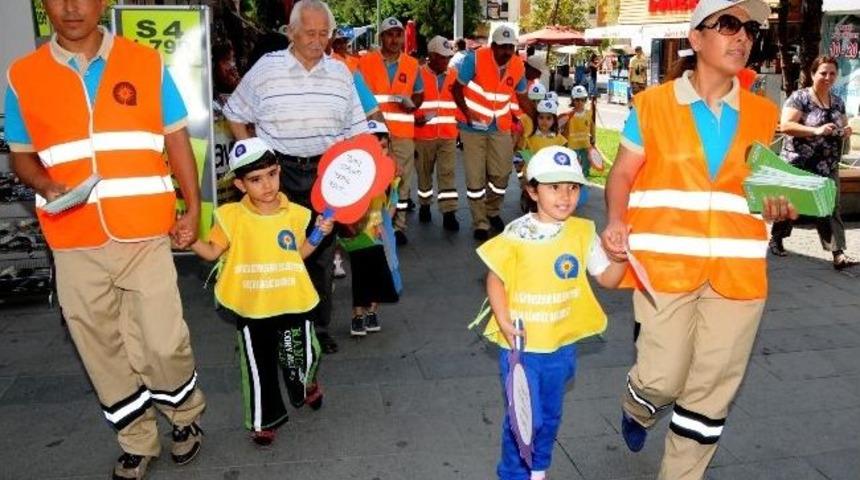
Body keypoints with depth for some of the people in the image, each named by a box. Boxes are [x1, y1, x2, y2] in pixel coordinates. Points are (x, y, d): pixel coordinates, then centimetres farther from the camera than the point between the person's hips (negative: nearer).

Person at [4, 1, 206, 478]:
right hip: (75, 245, 2)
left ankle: (186, 417, 30)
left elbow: (176, 139, 6)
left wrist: (192, 207, 0)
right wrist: (46, 186, -11)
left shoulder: (146, 62, 3)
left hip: (145, 235, -1)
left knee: (164, 343, -1)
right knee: (103, 353, 11)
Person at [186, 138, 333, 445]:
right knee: (258, 368, 11)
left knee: (300, 359, 14)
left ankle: (306, 384, 50)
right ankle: (265, 420, 32)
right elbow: (213, 252, -1)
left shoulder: (295, 214, -3)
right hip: (251, 309, -1)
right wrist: (190, 241, -18)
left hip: (293, 304, 1)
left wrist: (319, 235, -4)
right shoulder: (231, 216, -9)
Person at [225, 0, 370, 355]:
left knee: (321, 254, 10)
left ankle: (319, 327, 25)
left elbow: (355, 129, 9)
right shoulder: (266, 68, -3)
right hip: (278, 171, -2)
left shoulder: (340, 73, 5)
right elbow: (235, 114, 8)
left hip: (325, 173, 3)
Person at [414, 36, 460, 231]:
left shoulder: (455, 75, 7)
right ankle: (425, 205, 29)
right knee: (424, 173, 11)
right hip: (423, 135, -2)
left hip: (448, 135, 2)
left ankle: (449, 214, -5)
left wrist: (460, 125, 10)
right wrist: (416, 118, -18)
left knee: (448, 173, -4)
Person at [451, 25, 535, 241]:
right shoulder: (475, 59, -17)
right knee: (476, 176, -2)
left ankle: (492, 212, 31)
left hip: (501, 127, 4)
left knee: (501, 174, 6)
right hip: (473, 126, -4)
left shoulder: (518, 67, -4)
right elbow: (457, 88, -10)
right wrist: (467, 113, -22)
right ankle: (480, 223, 9)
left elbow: (522, 98, 10)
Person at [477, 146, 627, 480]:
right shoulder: (517, 235, -11)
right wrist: (504, 322, -16)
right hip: (520, 343, -3)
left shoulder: (583, 233, -2)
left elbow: (608, 279, 4)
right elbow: (496, 280, -5)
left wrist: (621, 257, -16)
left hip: (561, 344, 4)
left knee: (550, 416, 19)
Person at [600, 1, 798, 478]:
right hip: (665, 262, -3)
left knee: (712, 391, 8)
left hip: (737, 268, 4)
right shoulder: (653, 105, 0)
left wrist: (776, 206, -3)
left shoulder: (762, 114, 9)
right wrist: (616, 222, -14)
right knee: (663, 378, -3)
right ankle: (637, 411, 35)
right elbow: (622, 174, 4)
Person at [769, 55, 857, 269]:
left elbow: (844, 126, 22)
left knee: (831, 209, -2)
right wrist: (816, 131, -29)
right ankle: (776, 238, 31)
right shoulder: (799, 98, -9)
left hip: (828, 167, 5)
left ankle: (838, 254, -6)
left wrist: (846, 131, -3)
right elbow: (785, 125, -19)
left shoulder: (838, 102, 11)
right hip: (798, 164, -5)